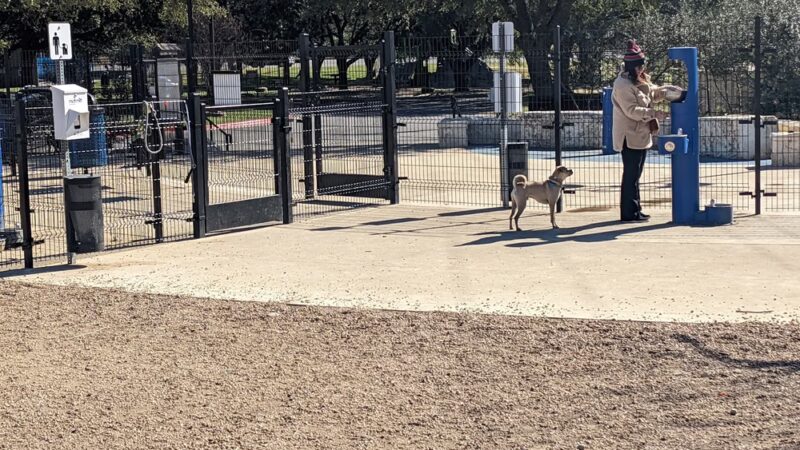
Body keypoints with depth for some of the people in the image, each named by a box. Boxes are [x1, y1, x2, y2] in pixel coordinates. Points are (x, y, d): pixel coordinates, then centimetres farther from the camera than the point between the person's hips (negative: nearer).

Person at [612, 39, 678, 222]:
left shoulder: (640, 82, 13)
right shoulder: (623, 85, -17)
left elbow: (653, 92, 24)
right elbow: (632, 110, -23)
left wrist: (668, 90, 6)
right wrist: (654, 114, -24)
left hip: (641, 136, 10)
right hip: (630, 137, -10)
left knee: (635, 174, 14)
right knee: (631, 175, -5)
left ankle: (635, 210, 20)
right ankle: (629, 212, -1)